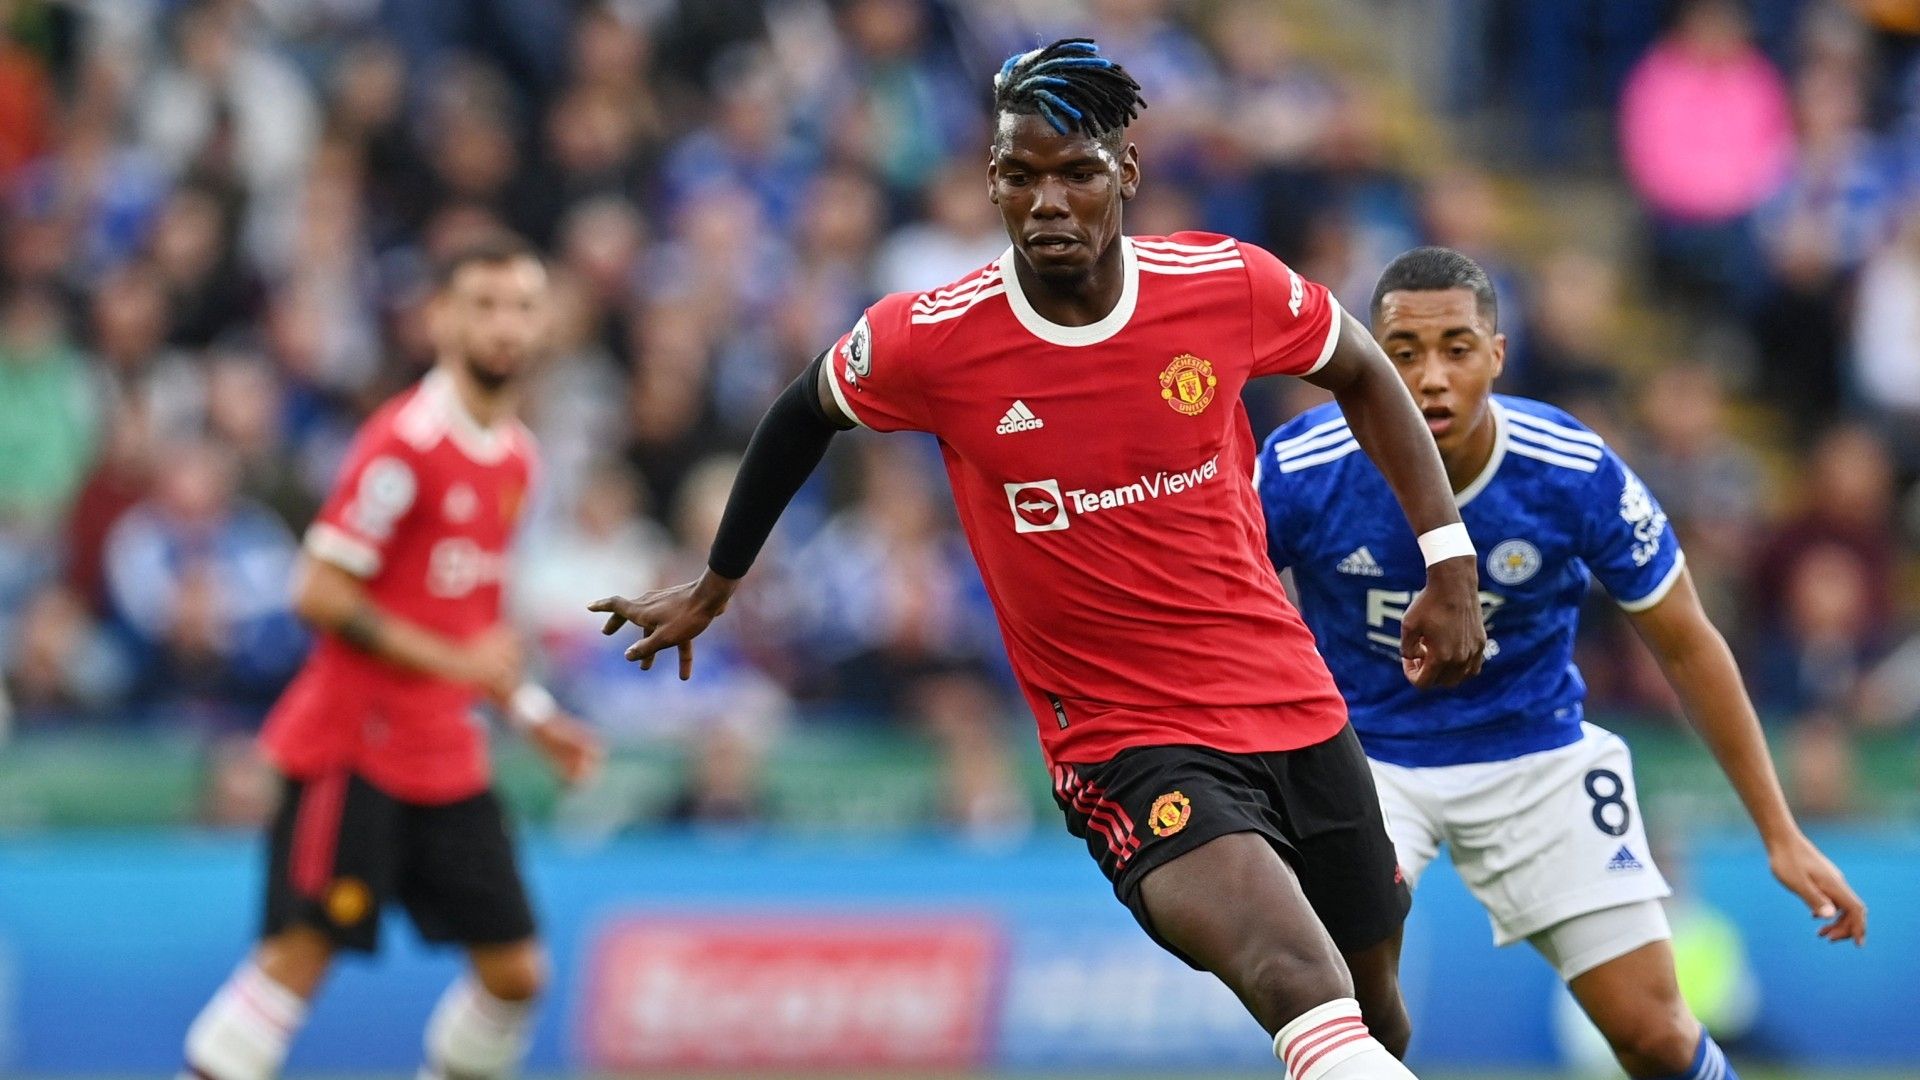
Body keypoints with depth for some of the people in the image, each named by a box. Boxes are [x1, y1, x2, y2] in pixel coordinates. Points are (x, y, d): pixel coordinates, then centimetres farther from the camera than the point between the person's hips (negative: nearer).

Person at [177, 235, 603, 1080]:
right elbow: (319, 596, -16)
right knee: (298, 955, -12)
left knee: (515, 970, 4)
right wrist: (453, 661, -20)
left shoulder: (513, 455, 12)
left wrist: (529, 711, 15)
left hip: (448, 757, 8)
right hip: (353, 746, -8)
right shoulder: (404, 441, -14)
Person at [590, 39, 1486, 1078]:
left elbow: (1361, 373, 13)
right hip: (1125, 747, -4)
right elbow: (807, 414, 10)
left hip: (1298, 714, 4)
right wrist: (715, 585, 22)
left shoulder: (1230, 284, -8)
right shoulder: (930, 338, -12)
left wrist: (1449, 561, 7)